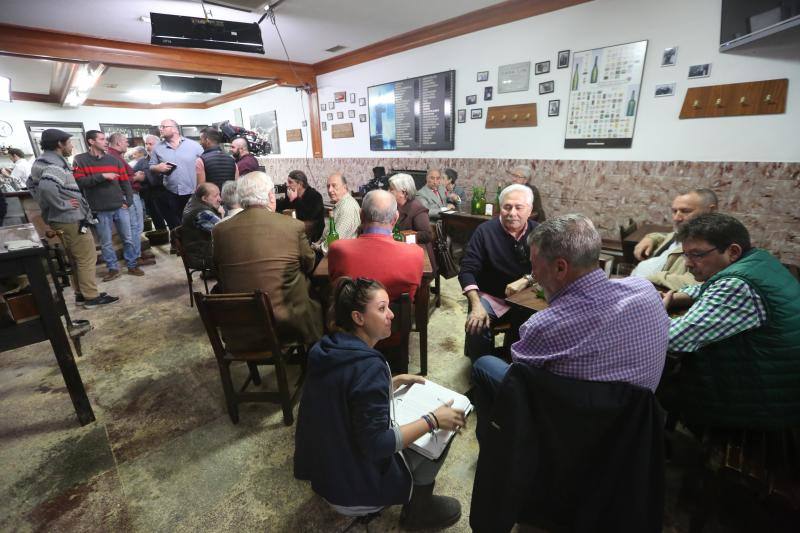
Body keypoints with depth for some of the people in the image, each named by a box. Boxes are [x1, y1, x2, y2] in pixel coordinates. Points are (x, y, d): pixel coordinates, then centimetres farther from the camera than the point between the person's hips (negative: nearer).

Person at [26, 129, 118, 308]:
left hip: (58, 219, 10)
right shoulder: (55, 163, -18)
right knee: (87, 258, -2)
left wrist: (45, 204, 21)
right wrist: (62, 204, -22)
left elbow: (31, 183, 26)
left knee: (78, 258, 18)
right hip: (71, 219, -10)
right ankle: (91, 297, 4)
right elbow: (47, 186, -36)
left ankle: (81, 293, 25)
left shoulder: (41, 161, 14)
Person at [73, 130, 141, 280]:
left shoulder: (114, 159, 10)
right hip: (100, 211, -2)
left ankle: (132, 266, 19)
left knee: (128, 239, 8)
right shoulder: (80, 160, 0)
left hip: (120, 207, 3)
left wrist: (128, 201, 0)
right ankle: (113, 268, 19)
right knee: (106, 243, 7)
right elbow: (79, 182, -11)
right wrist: (102, 176, -17)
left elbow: (125, 181, 9)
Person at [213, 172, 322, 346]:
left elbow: (219, 274, 9)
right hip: (288, 323, -3)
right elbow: (309, 265, 3)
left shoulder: (220, 230, -4)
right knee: (316, 307, 25)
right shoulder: (294, 225, -11)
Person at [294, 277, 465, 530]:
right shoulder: (369, 364, -30)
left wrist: (395, 382, 4)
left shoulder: (328, 348, -5)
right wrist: (433, 420, -20)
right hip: (356, 490, -7)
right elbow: (377, 444, -27)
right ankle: (418, 510, 18)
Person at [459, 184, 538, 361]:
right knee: (476, 325, -28)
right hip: (489, 296, -2)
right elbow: (467, 270, -13)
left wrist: (526, 280, -19)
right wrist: (476, 305, -27)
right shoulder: (485, 231, -10)